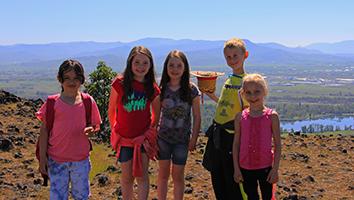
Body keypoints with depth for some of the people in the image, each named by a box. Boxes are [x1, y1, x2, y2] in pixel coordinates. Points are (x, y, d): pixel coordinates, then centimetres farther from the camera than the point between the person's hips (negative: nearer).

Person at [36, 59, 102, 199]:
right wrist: (42, 157, -4)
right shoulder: (52, 103, -5)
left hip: (81, 159, 1)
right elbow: (44, 130, -1)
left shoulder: (88, 102, -2)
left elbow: (96, 126, 5)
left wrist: (91, 130, -19)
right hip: (56, 160, -1)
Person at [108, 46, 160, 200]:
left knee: (142, 175, 2)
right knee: (127, 176, 12)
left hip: (144, 137, 1)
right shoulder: (119, 83, -12)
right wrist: (115, 130, 7)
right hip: (124, 138, 0)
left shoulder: (153, 88, -6)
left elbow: (156, 114, 8)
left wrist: (150, 132, 4)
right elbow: (111, 110, 0)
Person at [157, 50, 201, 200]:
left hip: (182, 139, -1)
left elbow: (197, 117, -4)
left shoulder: (192, 90, -10)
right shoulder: (161, 89, -6)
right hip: (163, 137, 1)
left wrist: (194, 139, -5)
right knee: (163, 173, 12)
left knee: (178, 175, 9)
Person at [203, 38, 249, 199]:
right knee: (217, 178, 17)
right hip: (217, 135, 8)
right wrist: (212, 96, 11)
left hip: (231, 136, -8)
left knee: (232, 179, 3)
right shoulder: (228, 80, 10)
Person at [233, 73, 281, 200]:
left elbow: (277, 145, -4)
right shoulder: (240, 117, -1)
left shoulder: (272, 116, -6)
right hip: (246, 167, 2)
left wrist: (275, 169, -7)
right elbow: (236, 143, 3)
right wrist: (236, 169, 1)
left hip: (265, 167, -2)